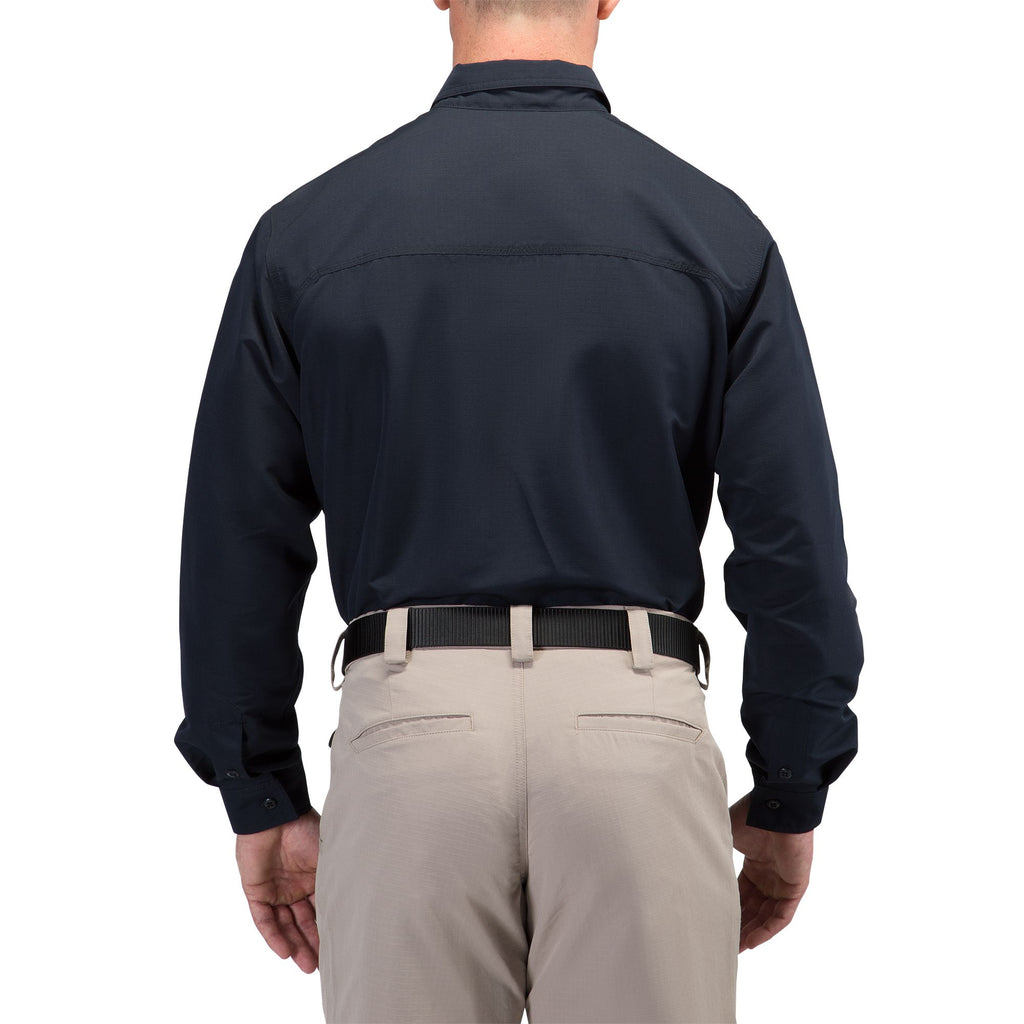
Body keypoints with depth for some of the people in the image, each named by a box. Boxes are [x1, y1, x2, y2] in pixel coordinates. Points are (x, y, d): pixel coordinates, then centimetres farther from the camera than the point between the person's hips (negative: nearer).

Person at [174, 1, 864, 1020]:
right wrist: (789, 802, 9)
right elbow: (794, 541, -1)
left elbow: (238, 543, 5)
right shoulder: (714, 229, 1)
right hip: (636, 722, 0)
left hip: (408, 719, 1)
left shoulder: (308, 229, 4)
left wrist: (264, 802, 13)